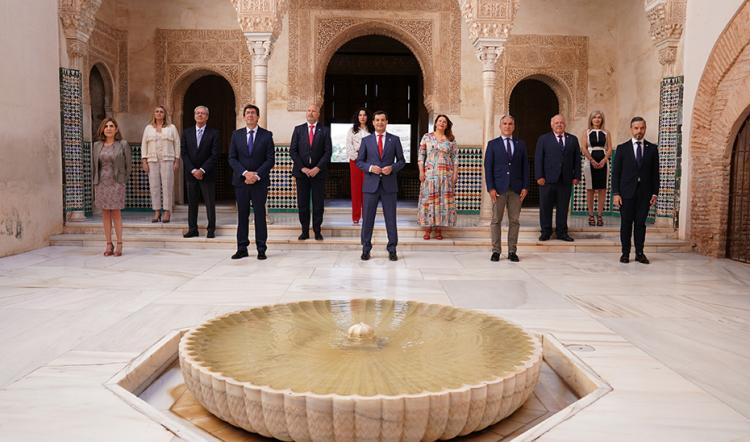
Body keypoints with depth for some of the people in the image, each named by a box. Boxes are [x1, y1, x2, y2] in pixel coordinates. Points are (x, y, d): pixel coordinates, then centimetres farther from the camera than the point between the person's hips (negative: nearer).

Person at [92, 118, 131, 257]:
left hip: (116, 183, -3)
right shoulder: (97, 146, 8)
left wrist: (123, 183, -1)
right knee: (105, 214, 5)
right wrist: (95, 183, 7)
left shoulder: (123, 145, -1)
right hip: (101, 183, 3)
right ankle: (109, 244, 10)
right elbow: (93, 165, 12)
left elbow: (128, 165, 1)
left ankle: (119, 245, 4)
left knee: (116, 213, -3)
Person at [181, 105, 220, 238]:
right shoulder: (186, 132, 9)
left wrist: (202, 170, -13)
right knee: (192, 203, 5)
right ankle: (192, 229, 12)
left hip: (207, 174, -3)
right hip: (191, 173, 3)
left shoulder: (214, 133, -1)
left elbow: (214, 155, -7)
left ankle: (211, 229, 8)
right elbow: (184, 153, 3)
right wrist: (193, 170, -8)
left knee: (210, 203, 1)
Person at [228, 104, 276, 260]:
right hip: (241, 181, 2)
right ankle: (242, 249, 10)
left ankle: (261, 249, 6)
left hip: (260, 181, -2)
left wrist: (257, 175, -13)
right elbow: (232, 158, 3)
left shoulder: (267, 135, 2)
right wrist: (245, 173, -12)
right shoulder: (236, 134, 8)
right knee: (242, 215, 5)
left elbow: (270, 159, -3)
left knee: (260, 215, 1)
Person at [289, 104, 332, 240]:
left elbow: (328, 151, -2)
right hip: (301, 172, 1)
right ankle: (305, 231, 10)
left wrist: (318, 168, -12)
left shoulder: (325, 130, 4)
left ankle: (317, 231, 11)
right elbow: (292, 151, 2)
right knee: (302, 203, 3)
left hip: (318, 172, -1)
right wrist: (302, 168, -8)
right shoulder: (298, 129, 7)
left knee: (318, 203, 2)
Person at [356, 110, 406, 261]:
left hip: (389, 185, 0)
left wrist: (392, 167, -11)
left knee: (391, 217, 3)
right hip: (371, 184, 0)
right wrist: (370, 167, -12)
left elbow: (401, 160, 8)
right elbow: (359, 162, 7)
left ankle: (392, 250, 11)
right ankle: (366, 249, 13)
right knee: (368, 218, 3)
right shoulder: (366, 140, 6)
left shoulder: (395, 140, 6)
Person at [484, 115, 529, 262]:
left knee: (514, 221, 3)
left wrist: (525, 187, 0)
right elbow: (488, 167, 1)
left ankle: (512, 251, 9)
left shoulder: (521, 144, 12)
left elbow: (525, 166, 9)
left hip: (516, 189, 2)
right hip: (498, 188, -2)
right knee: (496, 220, 0)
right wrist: (491, 188, -8)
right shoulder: (493, 144, 6)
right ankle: (496, 251, 6)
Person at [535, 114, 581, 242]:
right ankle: (546, 232, 12)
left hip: (566, 180, 2)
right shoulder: (543, 139, 5)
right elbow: (538, 159, -1)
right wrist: (539, 176, -9)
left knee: (563, 207, 6)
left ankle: (561, 232, 15)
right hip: (548, 179, -2)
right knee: (545, 207, 2)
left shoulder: (573, 139, 13)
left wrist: (576, 176, 2)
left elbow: (577, 159, 11)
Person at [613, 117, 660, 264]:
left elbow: (655, 172, 8)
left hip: (644, 193, 1)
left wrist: (655, 192, 1)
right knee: (626, 223, 2)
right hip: (627, 193, -1)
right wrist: (616, 193, -6)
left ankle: (639, 253, 11)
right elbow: (615, 172, 1)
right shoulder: (622, 148, 4)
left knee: (641, 223, 4)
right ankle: (625, 253, 11)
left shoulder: (652, 148, 8)